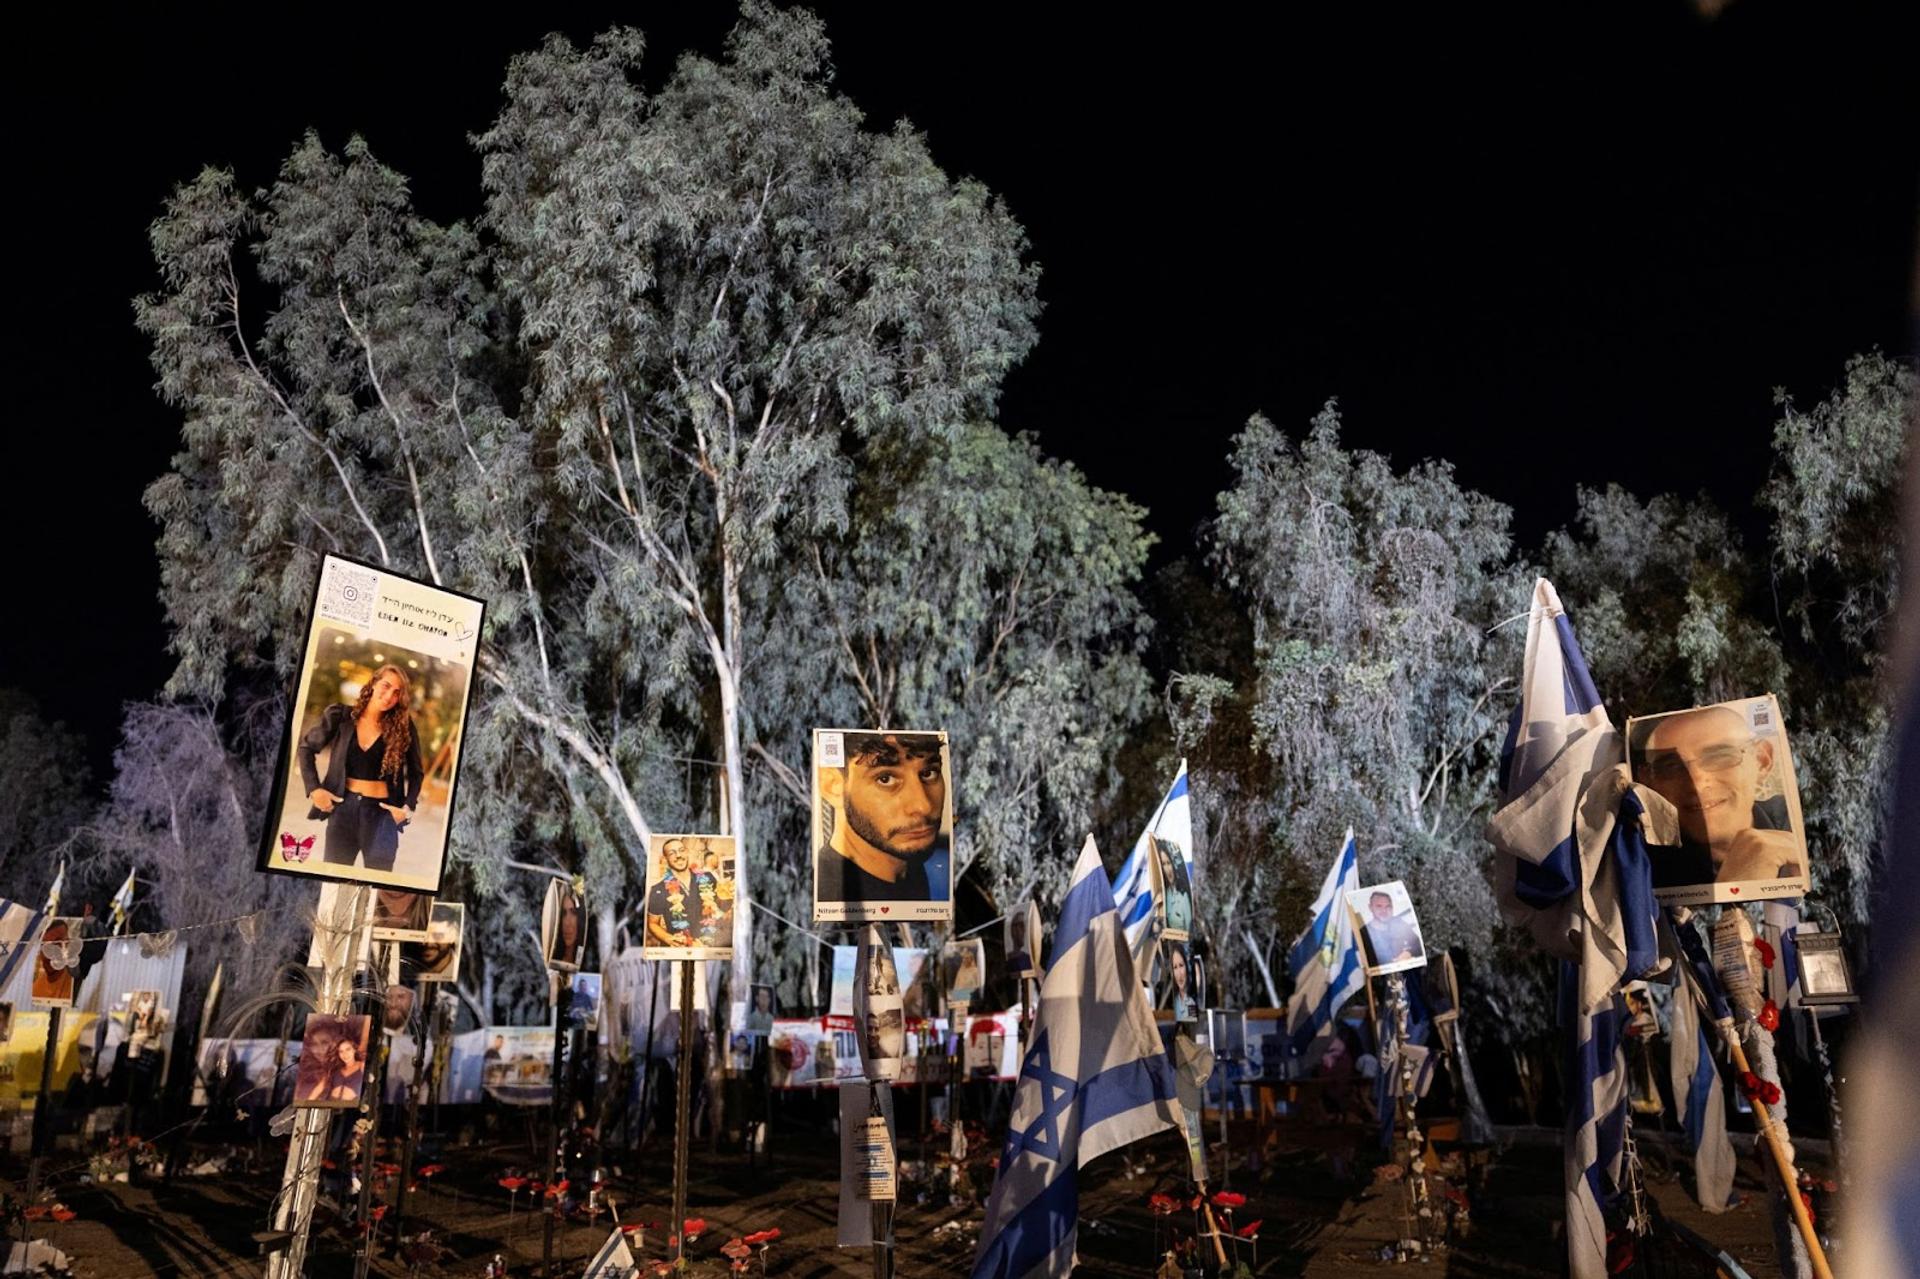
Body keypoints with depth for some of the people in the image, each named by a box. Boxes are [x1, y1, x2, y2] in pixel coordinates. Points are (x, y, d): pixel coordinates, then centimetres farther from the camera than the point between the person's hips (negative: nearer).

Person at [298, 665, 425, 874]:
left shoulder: (403, 728, -1)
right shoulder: (340, 716, -1)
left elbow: (416, 773, 9)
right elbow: (306, 747, 9)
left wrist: (408, 807, -3)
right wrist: (314, 788, -1)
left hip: (382, 813, -1)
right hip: (343, 808, 1)